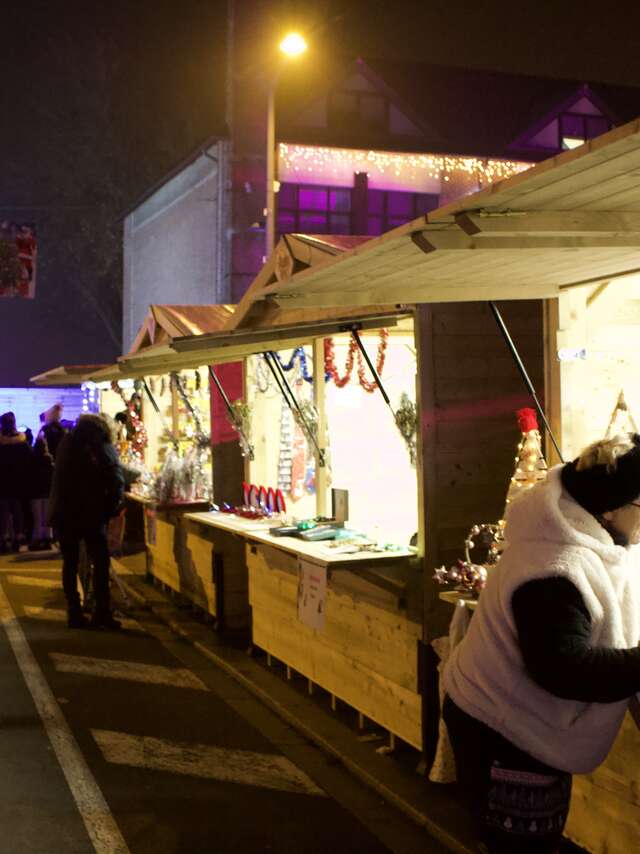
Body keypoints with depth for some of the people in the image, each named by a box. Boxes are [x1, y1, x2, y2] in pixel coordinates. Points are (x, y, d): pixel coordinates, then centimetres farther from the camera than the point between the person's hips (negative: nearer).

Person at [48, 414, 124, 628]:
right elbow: (116, 483, -10)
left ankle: (74, 614, 10)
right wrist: (110, 510, -3)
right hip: (91, 514, -4)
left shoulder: (66, 444, 9)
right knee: (100, 563, 4)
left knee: (70, 563, 10)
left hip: (63, 514, 4)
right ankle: (101, 613, 0)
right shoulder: (104, 449, -4)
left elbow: (59, 481, 14)